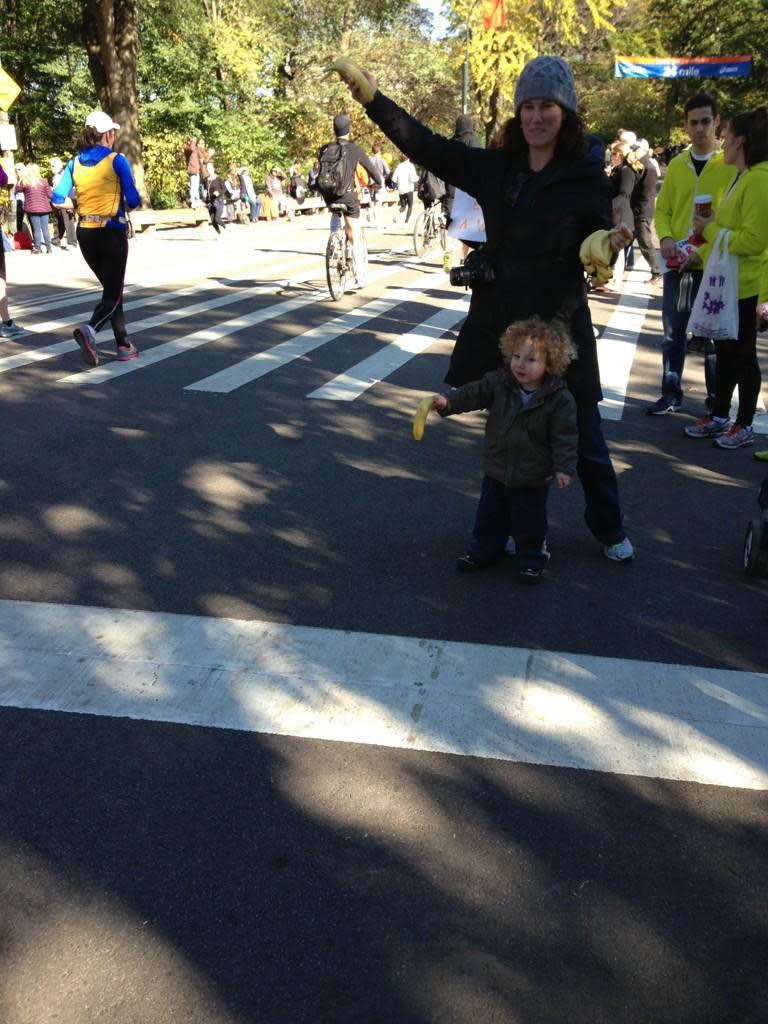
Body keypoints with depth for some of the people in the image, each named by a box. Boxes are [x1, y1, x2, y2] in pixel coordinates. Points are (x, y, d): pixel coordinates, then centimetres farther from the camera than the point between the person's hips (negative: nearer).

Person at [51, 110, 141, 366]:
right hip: (112, 232, -5)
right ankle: (89, 329, -29)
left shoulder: (75, 162, 6)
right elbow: (133, 201, -10)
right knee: (113, 292, -1)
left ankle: (123, 345, 19)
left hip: (85, 233, 5)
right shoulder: (116, 160, -7)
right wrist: (125, 206, 11)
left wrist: (79, 205, 14)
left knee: (111, 287, 18)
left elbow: (58, 199, 0)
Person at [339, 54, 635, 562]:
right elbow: (429, 147, 1)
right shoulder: (496, 168, 3)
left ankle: (610, 530, 28)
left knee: (584, 435, 8)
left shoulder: (587, 175, -5)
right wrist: (374, 100, -5)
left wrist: (612, 246, -22)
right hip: (498, 320, 3)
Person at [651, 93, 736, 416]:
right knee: (673, 333, 7)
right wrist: (665, 238, -8)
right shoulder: (676, 164, 9)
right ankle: (671, 395, 19)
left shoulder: (732, 163, -4)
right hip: (677, 263, 4)